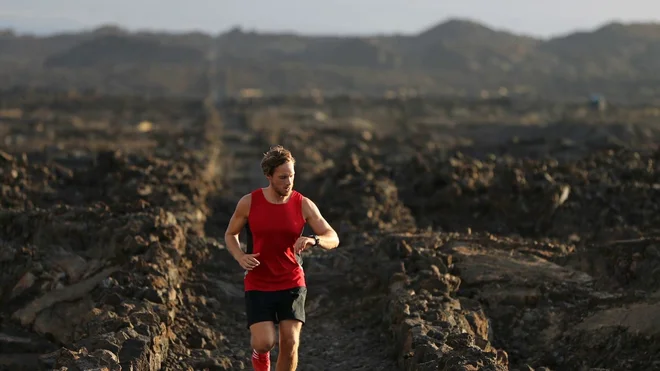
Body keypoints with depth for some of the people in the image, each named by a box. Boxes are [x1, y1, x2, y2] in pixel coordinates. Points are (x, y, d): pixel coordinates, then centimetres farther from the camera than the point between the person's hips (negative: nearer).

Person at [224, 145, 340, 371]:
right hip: (258, 285, -1)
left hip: (292, 284, 1)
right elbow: (230, 234, 9)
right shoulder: (249, 202, -6)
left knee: (290, 343, -7)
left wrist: (313, 240, -28)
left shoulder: (304, 205, -5)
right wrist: (240, 257, -12)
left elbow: (333, 239, -5)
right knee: (264, 343, -14)